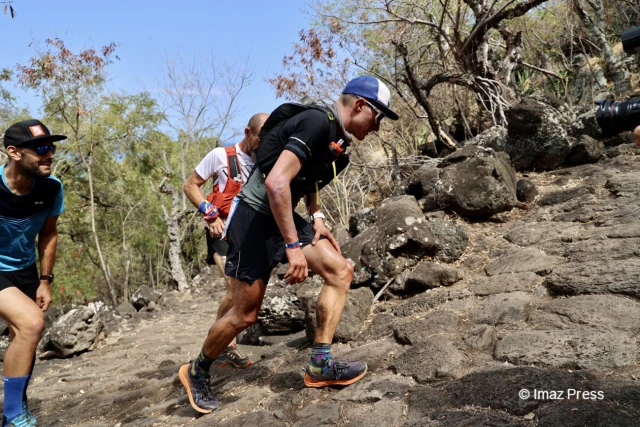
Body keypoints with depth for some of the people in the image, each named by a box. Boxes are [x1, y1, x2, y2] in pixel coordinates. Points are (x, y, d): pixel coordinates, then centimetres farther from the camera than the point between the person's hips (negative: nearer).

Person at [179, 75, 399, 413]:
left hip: (284, 216, 9)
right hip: (256, 218, -9)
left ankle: (320, 365, 3)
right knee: (245, 314, -1)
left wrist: (316, 215, 11)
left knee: (341, 271, -1)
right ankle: (196, 371, 25)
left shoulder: (336, 134, 10)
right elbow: (276, 182, -31)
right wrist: (293, 246, -28)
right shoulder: (317, 123, -21)